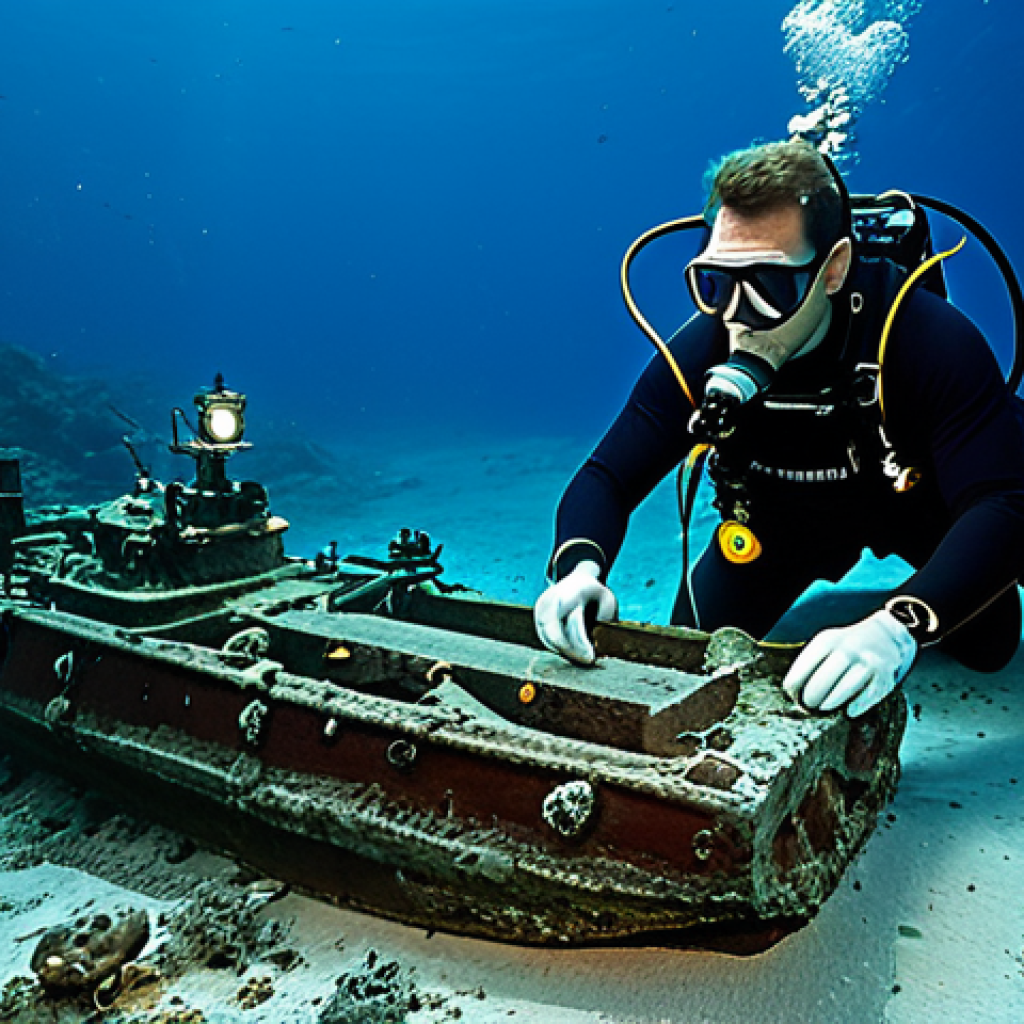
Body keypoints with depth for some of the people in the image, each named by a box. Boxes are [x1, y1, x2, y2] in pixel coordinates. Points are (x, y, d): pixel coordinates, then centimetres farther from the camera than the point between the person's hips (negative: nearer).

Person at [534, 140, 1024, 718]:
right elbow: (608, 477, -24)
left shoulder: (928, 339, -37)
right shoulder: (699, 351, -29)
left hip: (916, 499, -1)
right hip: (787, 515, 2)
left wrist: (900, 627, -60)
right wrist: (579, 569, -46)